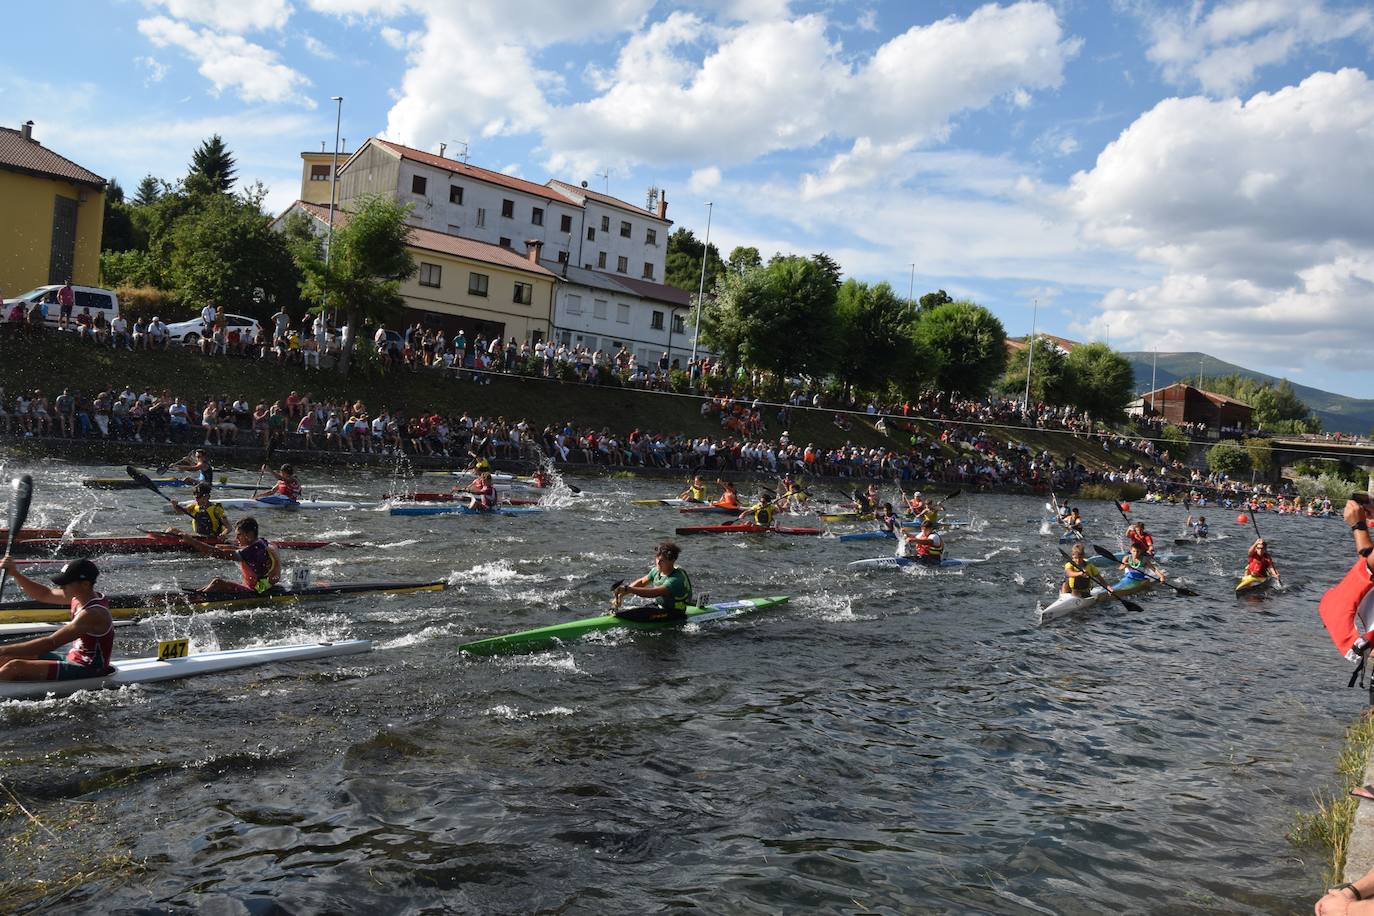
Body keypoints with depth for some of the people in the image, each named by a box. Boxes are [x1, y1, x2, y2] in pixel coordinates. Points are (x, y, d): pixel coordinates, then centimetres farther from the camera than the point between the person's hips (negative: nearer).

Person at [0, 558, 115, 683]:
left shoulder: (93, 614, -25)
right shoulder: (83, 597, 3)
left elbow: (51, 643, -28)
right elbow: (44, 594, 14)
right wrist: (15, 574, 2)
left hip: (88, 672, -10)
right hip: (72, 659, 10)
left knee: (15, 667, -21)